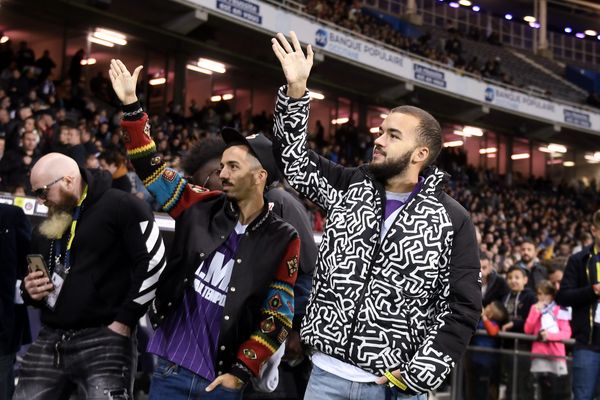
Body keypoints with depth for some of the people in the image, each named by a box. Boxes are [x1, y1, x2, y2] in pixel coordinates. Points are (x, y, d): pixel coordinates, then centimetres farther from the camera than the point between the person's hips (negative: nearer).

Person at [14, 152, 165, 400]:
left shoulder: (120, 207, -6)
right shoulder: (47, 228, 20)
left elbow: (153, 263, -14)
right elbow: (31, 288, 31)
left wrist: (124, 321, -13)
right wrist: (30, 292, 6)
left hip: (104, 339, -7)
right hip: (50, 340, 8)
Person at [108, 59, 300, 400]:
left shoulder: (282, 240, -4)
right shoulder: (202, 208, 4)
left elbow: (278, 316, -3)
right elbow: (152, 168, 6)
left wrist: (242, 371, -7)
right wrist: (131, 105, -1)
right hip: (170, 370, 3)